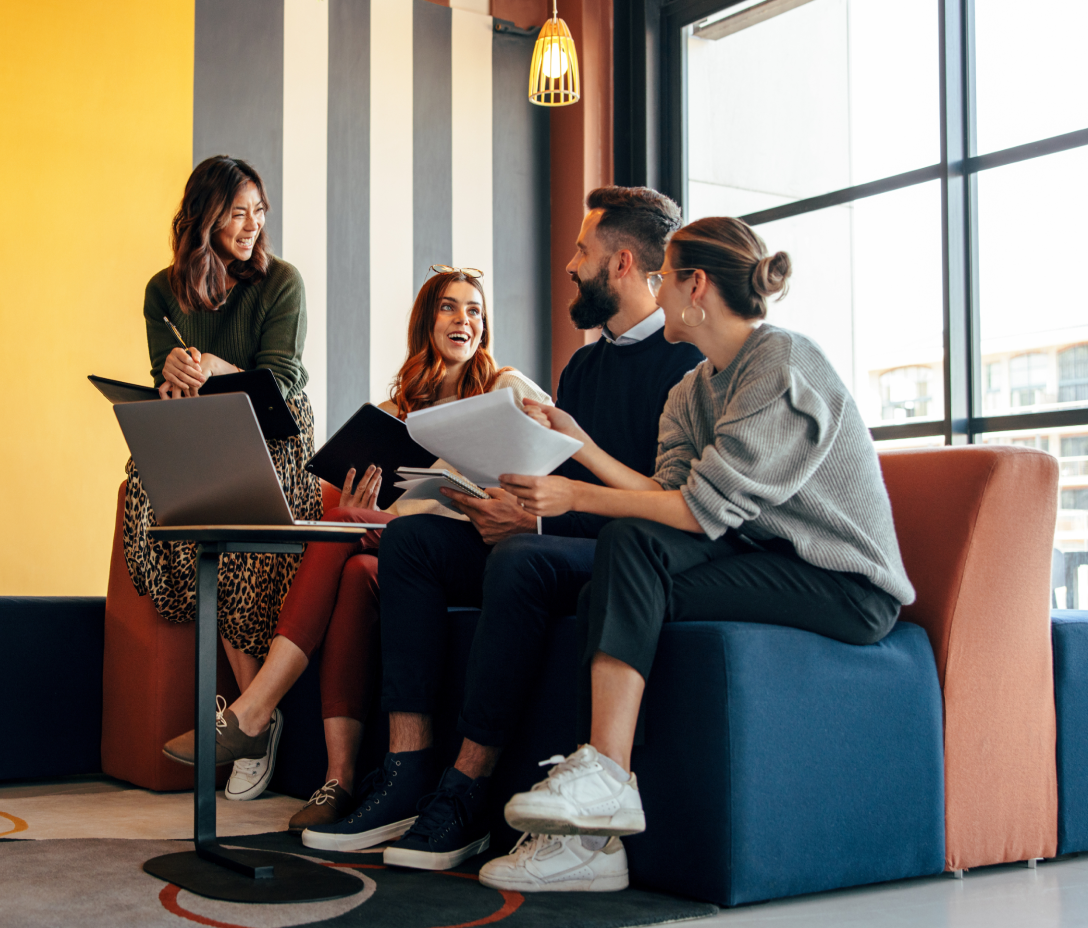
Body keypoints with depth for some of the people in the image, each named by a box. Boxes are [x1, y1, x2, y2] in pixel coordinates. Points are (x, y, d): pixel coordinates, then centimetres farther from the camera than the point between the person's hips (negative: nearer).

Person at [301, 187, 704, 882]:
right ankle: (408, 774, -18)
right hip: (564, 545, 9)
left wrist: (539, 518, -21)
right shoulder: (584, 366, 21)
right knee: (412, 538, -8)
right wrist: (508, 506, -6)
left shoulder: (688, 357, -7)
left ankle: (467, 790, -25)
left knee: (521, 558, -36)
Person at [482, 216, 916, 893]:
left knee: (633, 545, -23)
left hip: (848, 585, -8)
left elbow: (706, 507, -21)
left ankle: (605, 777, -22)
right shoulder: (694, 391, 15)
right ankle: (589, 837, -21)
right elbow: (669, 496, -1)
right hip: (773, 561, 8)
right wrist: (580, 444, -3)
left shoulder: (784, 364, -13)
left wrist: (577, 497, -19)